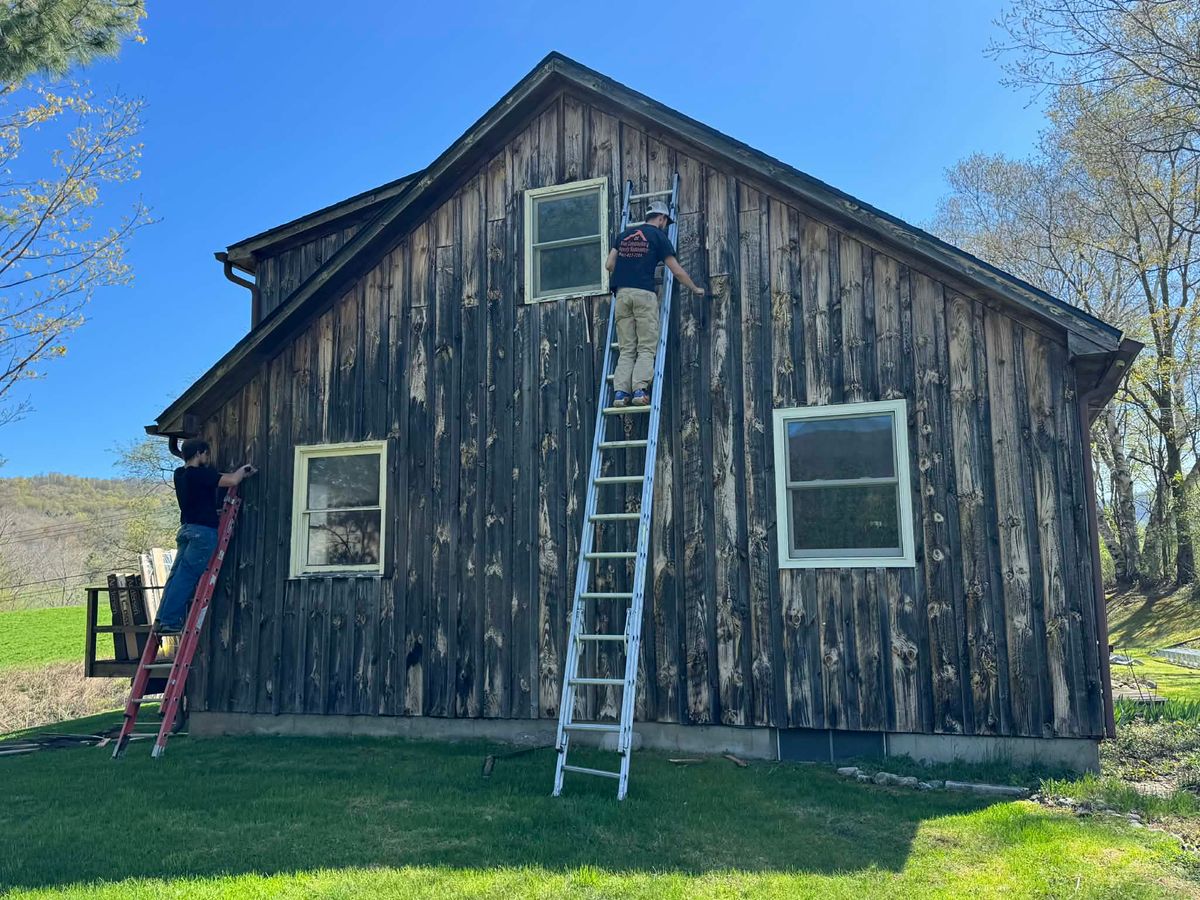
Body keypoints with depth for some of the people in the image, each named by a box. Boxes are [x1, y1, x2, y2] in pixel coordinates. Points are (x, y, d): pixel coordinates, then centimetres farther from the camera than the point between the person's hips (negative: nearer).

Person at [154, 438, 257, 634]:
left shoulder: (180, 474, 13)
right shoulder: (199, 474, -13)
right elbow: (231, 481, -20)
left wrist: (241, 473, 27)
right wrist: (243, 470, 2)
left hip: (186, 529, 9)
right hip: (203, 531, -8)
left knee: (176, 575, 9)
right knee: (186, 577, -7)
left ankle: (162, 619, 8)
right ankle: (170, 621, -7)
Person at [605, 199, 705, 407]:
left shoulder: (623, 235, 19)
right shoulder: (658, 236, 6)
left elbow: (609, 265, 15)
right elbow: (676, 270, 5)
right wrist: (695, 288, 18)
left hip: (622, 293, 4)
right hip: (644, 294, -4)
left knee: (626, 349, 5)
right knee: (646, 348, -1)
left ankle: (621, 392, -6)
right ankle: (639, 390, -16)